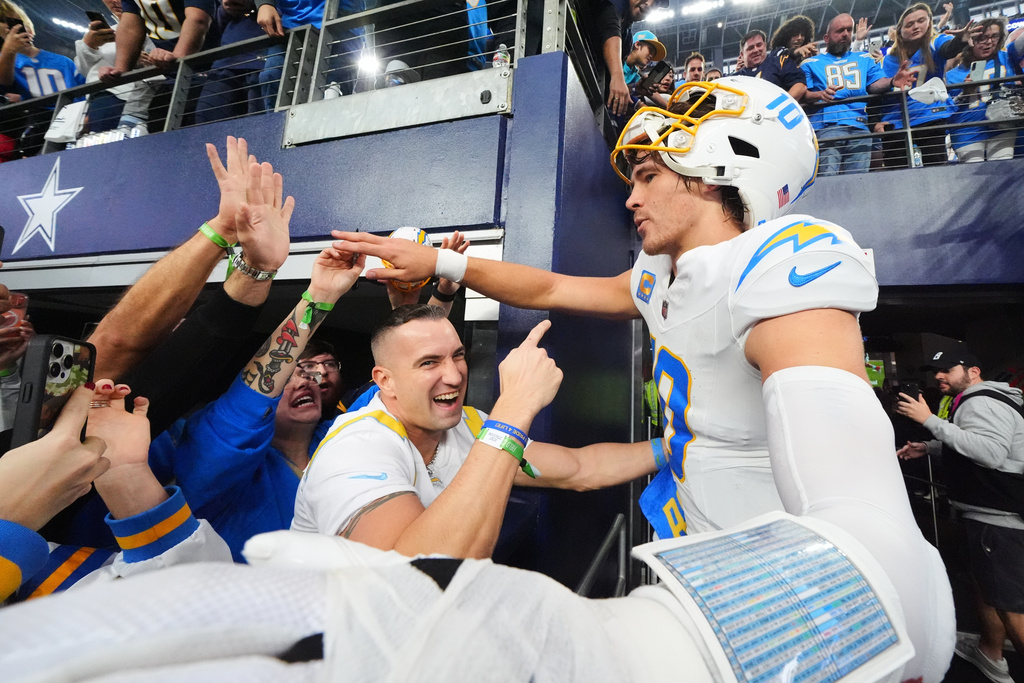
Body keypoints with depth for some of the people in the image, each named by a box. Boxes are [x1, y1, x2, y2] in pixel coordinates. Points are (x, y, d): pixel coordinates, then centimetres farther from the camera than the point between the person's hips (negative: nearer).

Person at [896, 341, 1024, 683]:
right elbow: (965, 447, 29)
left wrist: (931, 421, -33)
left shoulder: (981, 402, -18)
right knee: (986, 587, 22)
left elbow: (990, 452, -34)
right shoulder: (975, 402, 16)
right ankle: (990, 654, 37)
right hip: (990, 514, 11)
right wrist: (927, 448, 18)